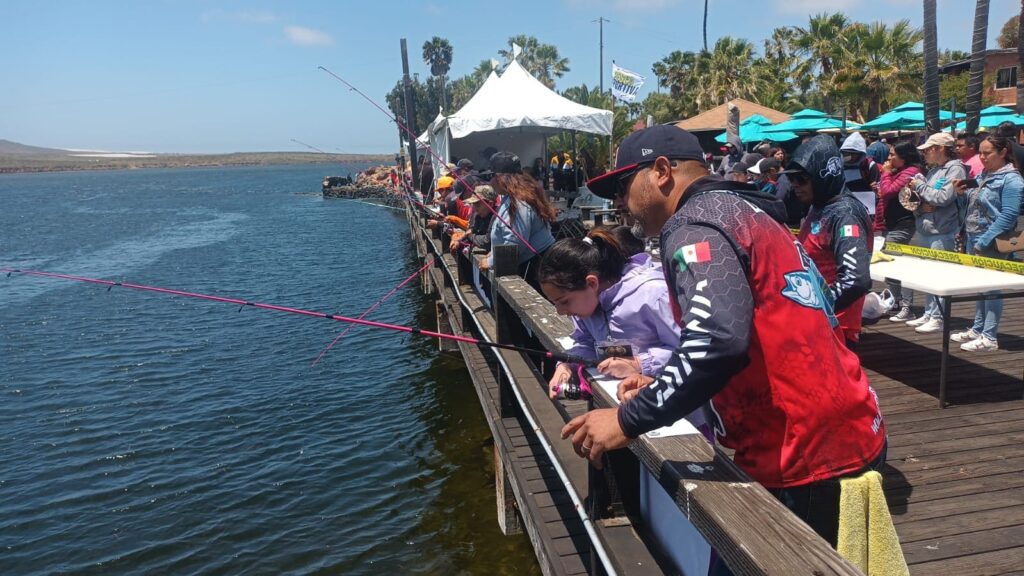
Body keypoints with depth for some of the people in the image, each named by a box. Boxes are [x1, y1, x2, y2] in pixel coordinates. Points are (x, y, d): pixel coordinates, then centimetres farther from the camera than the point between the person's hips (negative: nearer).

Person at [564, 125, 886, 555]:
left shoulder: (695, 224, -14)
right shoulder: (740, 210, 17)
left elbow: (718, 341, -30)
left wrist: (627, 420, -20)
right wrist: (660, 385, 16)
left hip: (807, 454, -9)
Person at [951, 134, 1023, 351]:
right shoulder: (984, 175, 12)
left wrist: (983, 242, -21)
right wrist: (964, 192, 4)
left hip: (992, 245, -8)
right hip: (974, 239, 8)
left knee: (991, 288, -3)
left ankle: (989, 337, 3)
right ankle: (978, 329, 25)